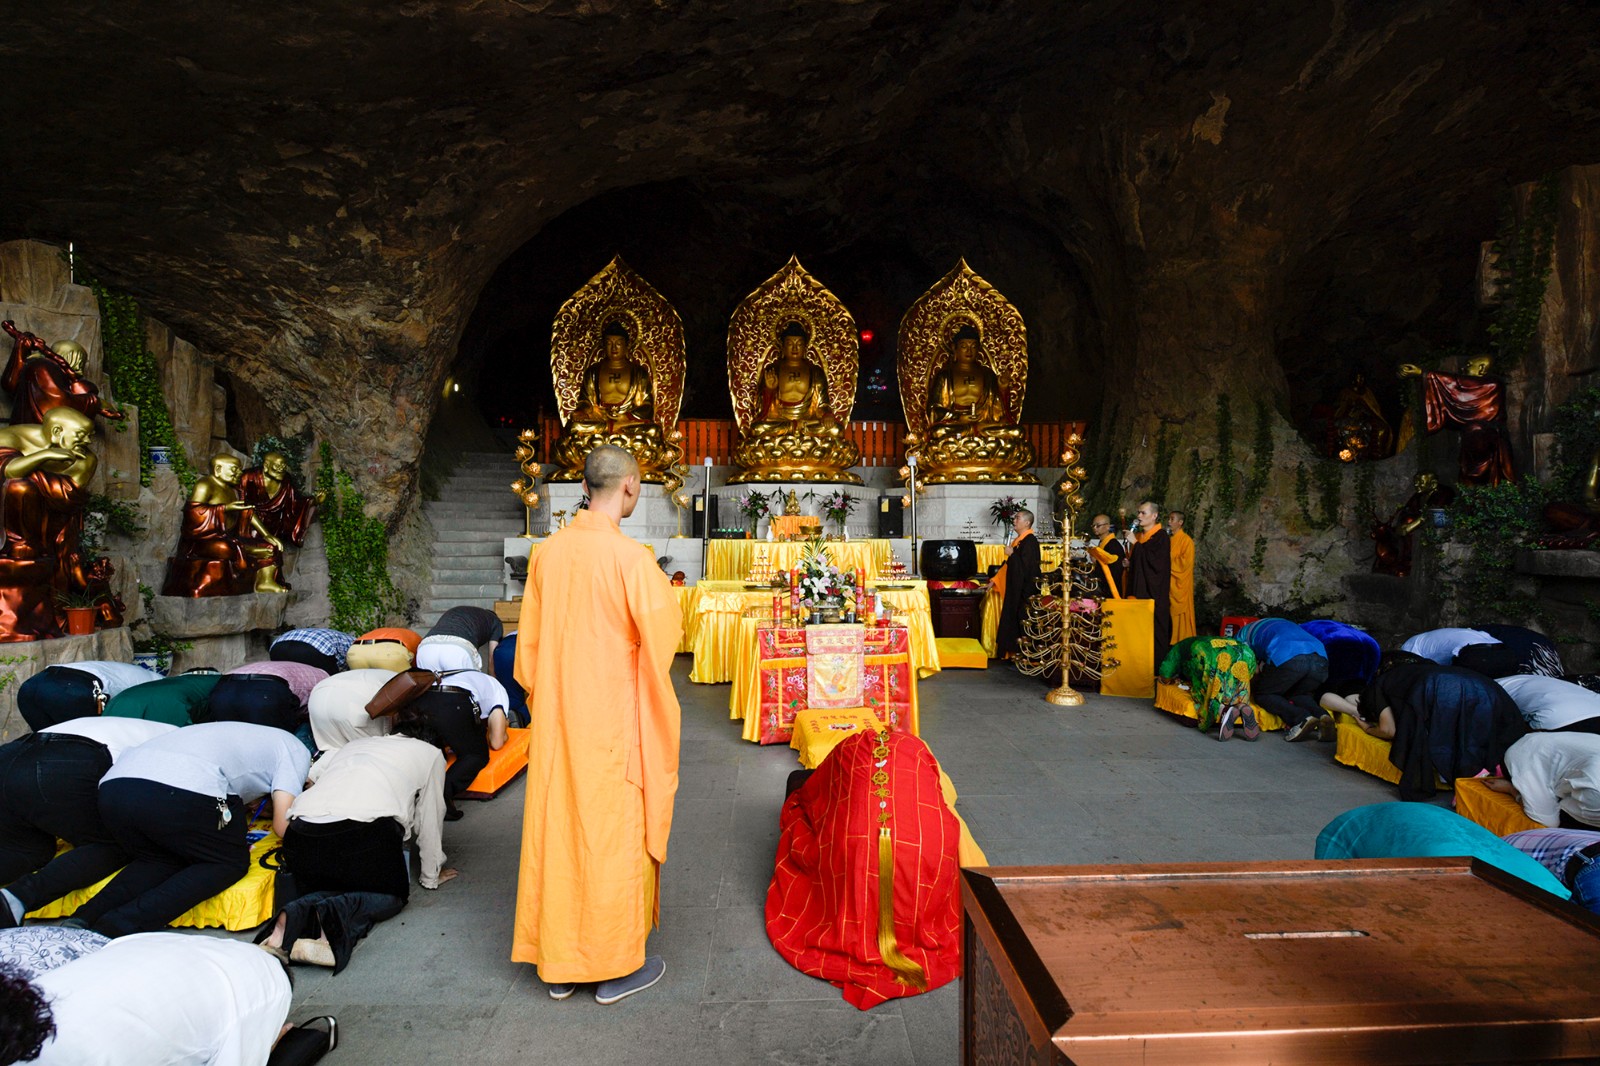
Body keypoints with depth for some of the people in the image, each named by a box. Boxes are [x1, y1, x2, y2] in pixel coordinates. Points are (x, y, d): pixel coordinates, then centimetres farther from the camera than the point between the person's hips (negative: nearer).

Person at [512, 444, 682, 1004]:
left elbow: (529, 642, 8)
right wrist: (666, 595, 3)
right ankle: (615, 965, 21)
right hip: (613, 719, -6)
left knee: (556, 829, 14)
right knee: (613, 833, 7)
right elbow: (663, 638, -16)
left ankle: (558, 963, 28)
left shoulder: (547, 552, 0)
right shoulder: (630, 557, -18)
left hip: (555, 715, 6)